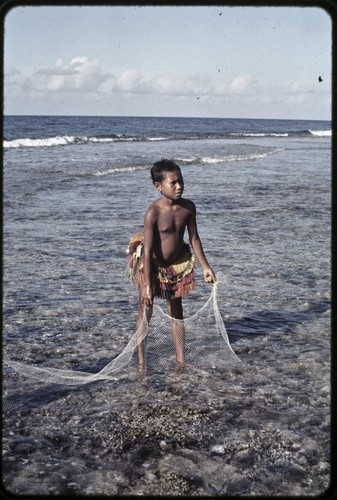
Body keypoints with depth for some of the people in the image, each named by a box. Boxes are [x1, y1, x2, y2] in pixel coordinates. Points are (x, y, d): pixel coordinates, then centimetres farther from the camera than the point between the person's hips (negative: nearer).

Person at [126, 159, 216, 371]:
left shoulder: (188, 207, -10)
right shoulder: (153, 213, -25)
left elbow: (194, 238, 3)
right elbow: (148, 250, -24)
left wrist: (206, 266, 5)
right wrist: (147, 286, -26)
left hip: (176, 264, 5)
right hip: (152, 265, -5)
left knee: (176, 312, 12)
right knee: (146, 311, 1)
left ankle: (181, 359, 21)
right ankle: (141, 360, 13)